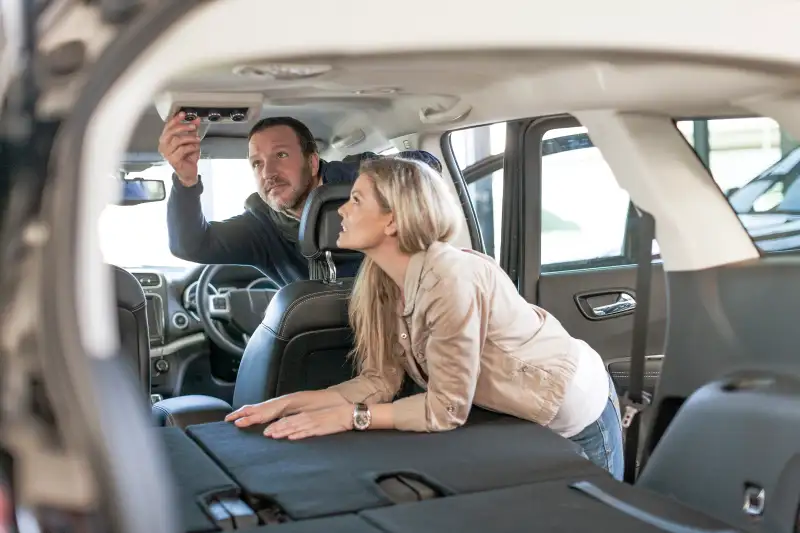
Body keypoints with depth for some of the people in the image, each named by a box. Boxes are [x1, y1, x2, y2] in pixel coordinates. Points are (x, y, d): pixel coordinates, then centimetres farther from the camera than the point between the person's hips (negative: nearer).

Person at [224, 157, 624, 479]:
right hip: (521, 416, 7)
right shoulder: (384, 283, -10)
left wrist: (346, 417, -25)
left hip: (576, 416, -7)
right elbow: (380, 381, -9)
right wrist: (287, 403, -15)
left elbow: (446, 408, -29)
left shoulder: (450, 279, -35)